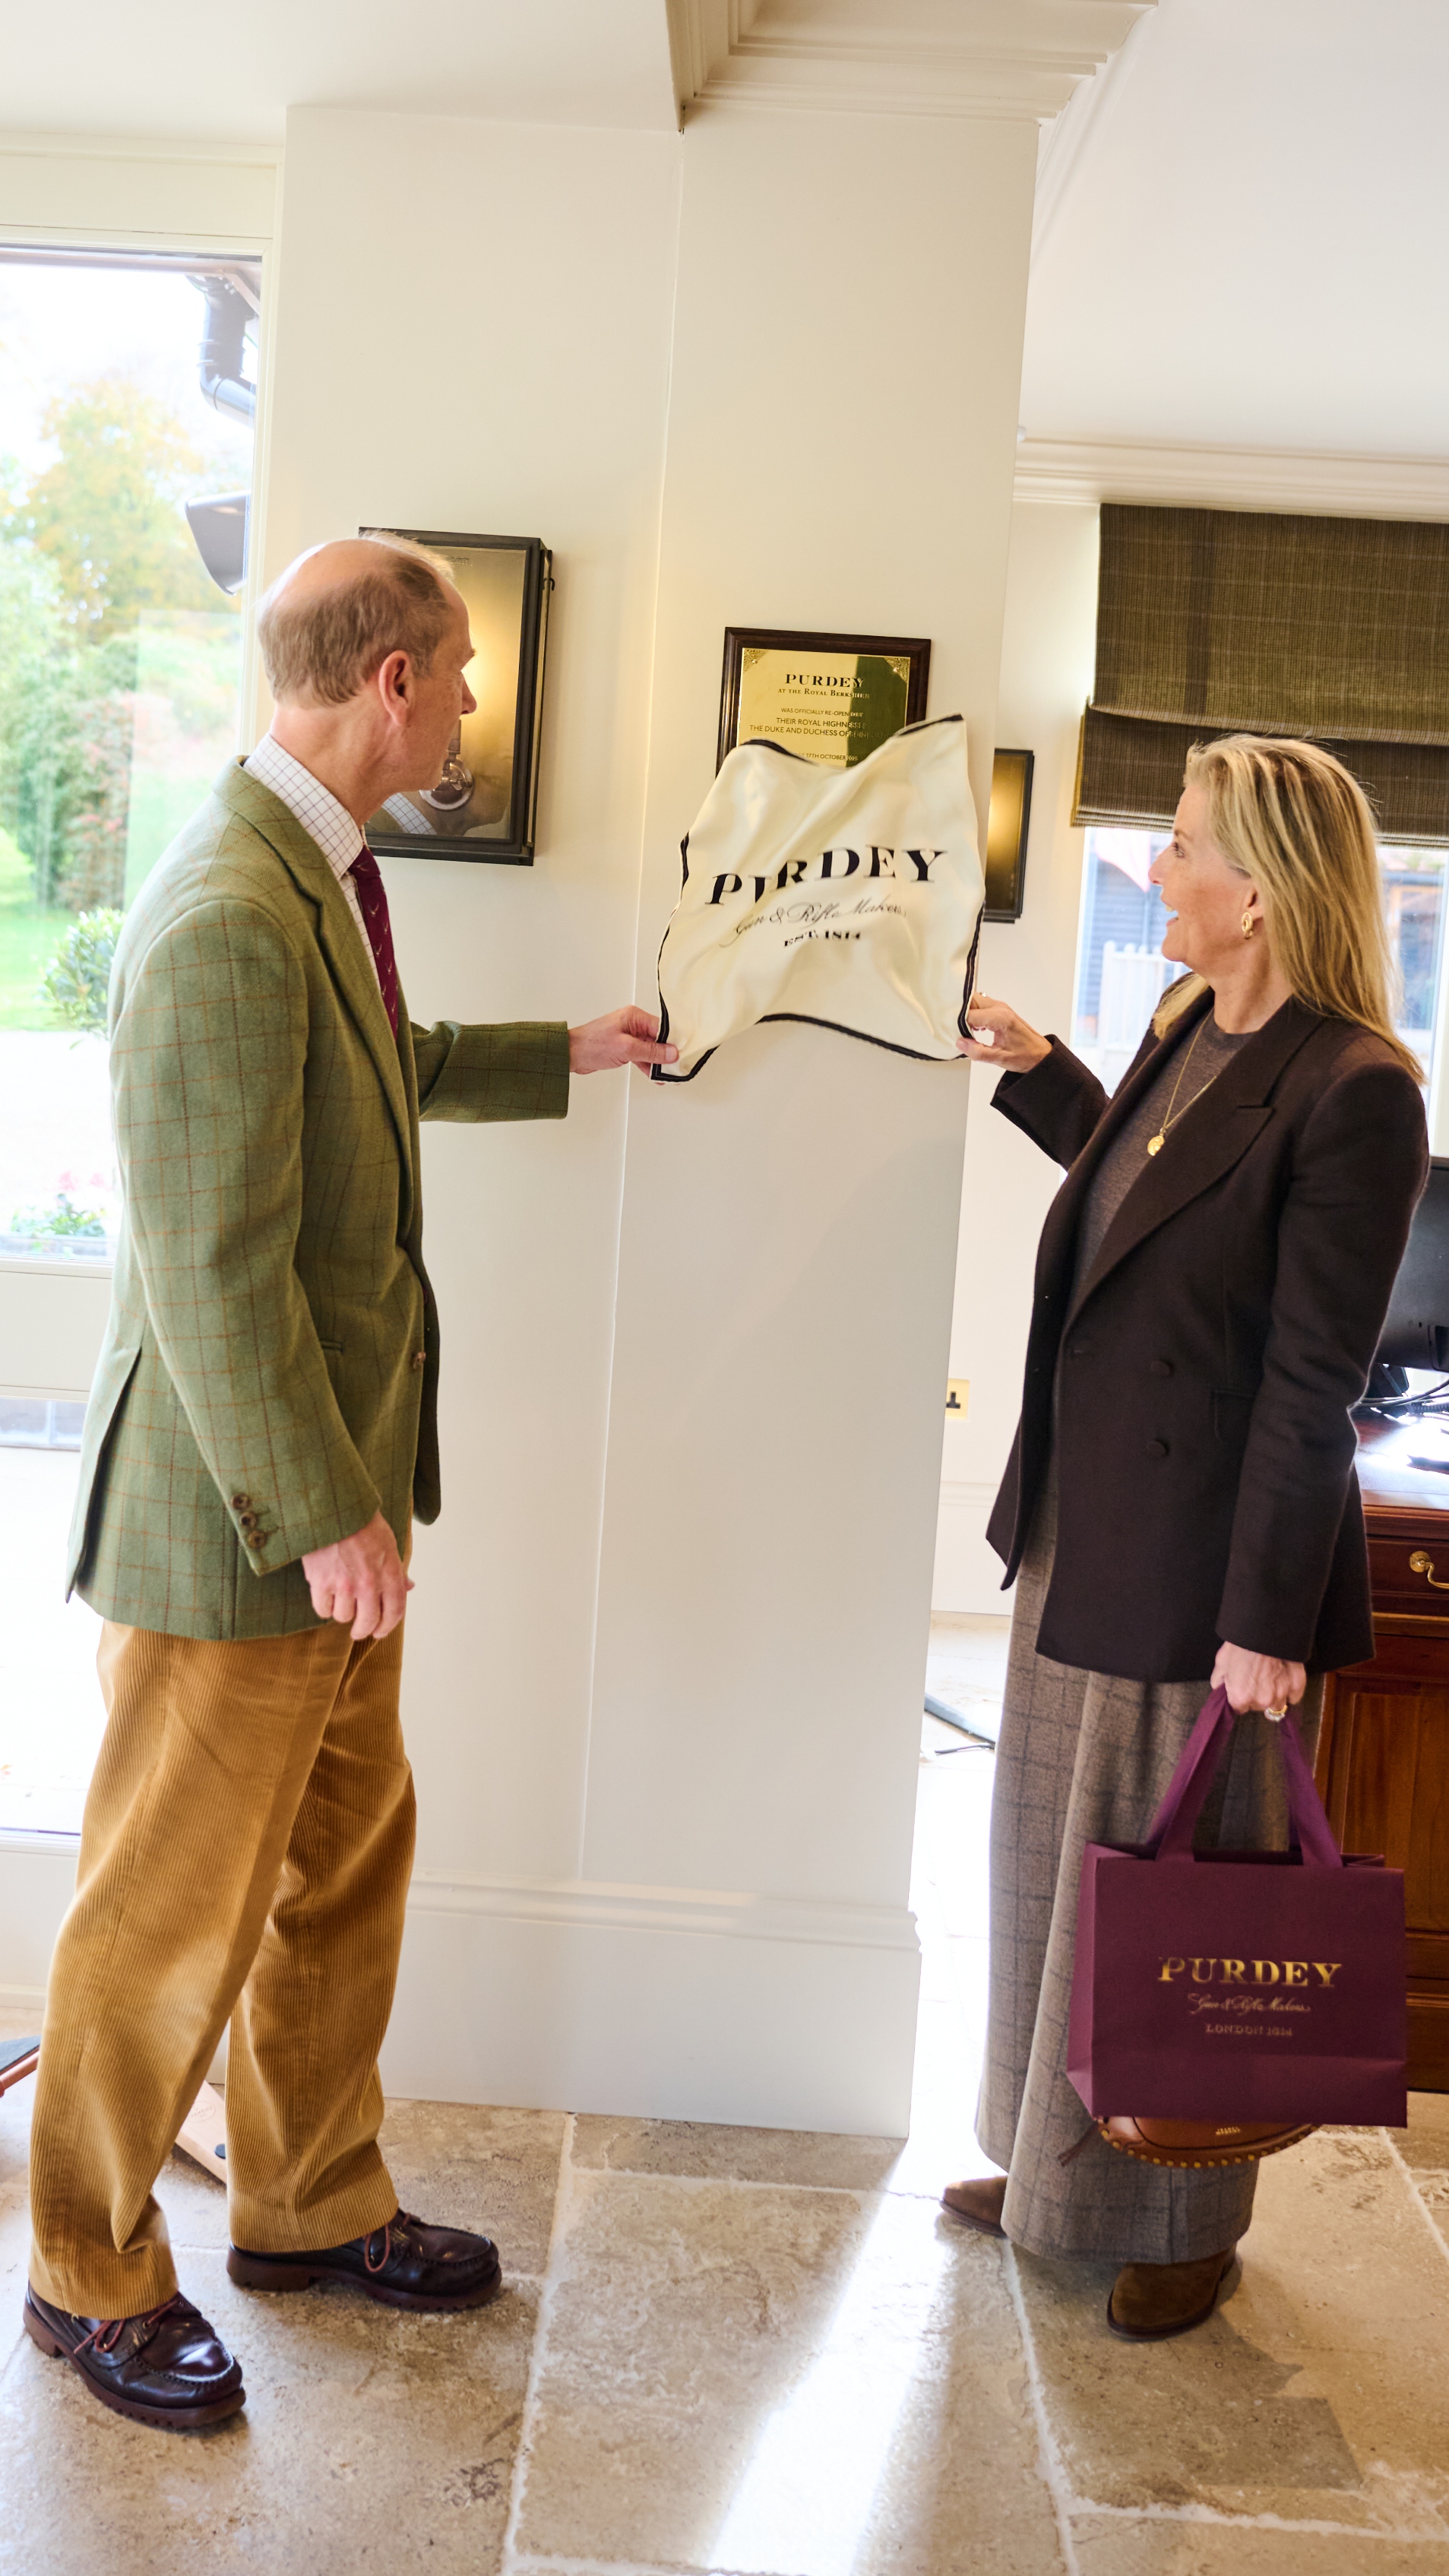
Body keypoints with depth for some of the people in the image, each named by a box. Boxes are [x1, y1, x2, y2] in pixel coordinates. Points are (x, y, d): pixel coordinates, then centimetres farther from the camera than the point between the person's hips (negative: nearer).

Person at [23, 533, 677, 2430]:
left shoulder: (319, 879, 9)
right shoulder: (229, 921, -24)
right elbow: (216, 1273, -25)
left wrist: (566, 1054, 39)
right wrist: (322, 1517, -20)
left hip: (334, 1487, 10)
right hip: (237, 1519, -10)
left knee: (349, 1861, 21)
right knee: (178, 1908, 8)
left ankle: (312, 2203, 41)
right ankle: (93, 2274, 30)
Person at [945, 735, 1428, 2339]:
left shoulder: (1348, 1095, -20)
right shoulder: (1188, 1033, 5)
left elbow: (1312, 1386, -20)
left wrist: (1268, 1620, -18)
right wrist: (1036, 1074, 23)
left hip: (1201, 1566, -8)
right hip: (1080, 1541, 8)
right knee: (1061, 1861, 20)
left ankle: (1187, 2224, 32)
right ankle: (1058, 2163, 40)